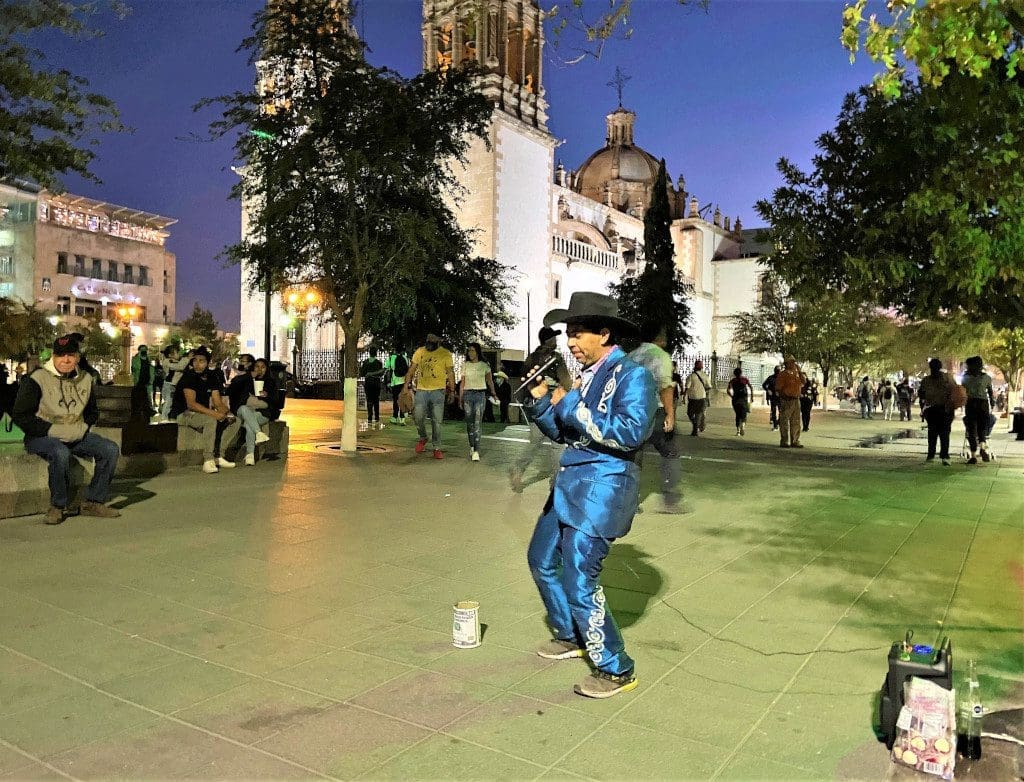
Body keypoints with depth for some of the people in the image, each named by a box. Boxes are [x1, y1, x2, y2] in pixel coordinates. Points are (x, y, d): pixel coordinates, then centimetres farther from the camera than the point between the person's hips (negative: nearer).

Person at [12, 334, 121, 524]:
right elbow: (20, 415, -10)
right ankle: (58, 506, -18)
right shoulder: (37, 379, -9)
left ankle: (93, 502, -7)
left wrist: (83, 428, 2)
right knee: (61, 453, -38)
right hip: (41, 437, -5)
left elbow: (92, 412, 22)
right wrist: (52, 430, -17)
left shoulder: (85, 380, 8)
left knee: (111, 450, -15)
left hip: (76, 436, 6)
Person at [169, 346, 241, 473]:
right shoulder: (189, 376, -15)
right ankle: (208, 461, -32)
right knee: (211, 420, -35)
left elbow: (218, 402, 3)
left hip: (203, 413, 7)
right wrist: (213, 413, -36)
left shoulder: (212, 378, 5)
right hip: (184, 414, -7)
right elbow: (191, 404, -25)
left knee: (235, 421, -5)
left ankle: (216, 456, -7)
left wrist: (227, 412, -19)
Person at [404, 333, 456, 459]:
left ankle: (437, 448, 10)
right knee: (417, 416, -9)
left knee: (436, 421, 1)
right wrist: (406, 386, 5)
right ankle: (423, 438, 19)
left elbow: (450, 373, 3)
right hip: (421, 390, 2)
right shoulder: (419, 352, 6)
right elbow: (411, 369, 11)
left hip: (438, 391, -2)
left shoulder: (446, 354, -1)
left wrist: (452, 391, 0)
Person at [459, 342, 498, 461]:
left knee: (477, 423, -10)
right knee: (469, 422, 4)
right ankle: (472, 447, 20)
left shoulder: (484, 365, 4)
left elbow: (489, 380, 5)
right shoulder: (465, 365, 9)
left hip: (480, 395, -2)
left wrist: (493, 391, -9)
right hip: (468, 394, 2)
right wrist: (460, 399, 8)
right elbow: (462, 383, 11)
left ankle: (476, 451, -12)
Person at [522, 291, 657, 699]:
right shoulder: (586, 375, 11)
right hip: (569, 485, 9)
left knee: (580, 582, -8)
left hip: (602, 489, -9)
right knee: (542, 559, 21)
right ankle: (570, 636, 39)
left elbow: (631, 432, -26)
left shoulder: (633, 375, -13)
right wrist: (540, 400, -2)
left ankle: (616, 670, 11)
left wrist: (570, 405, -22)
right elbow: (562, 432, 15)